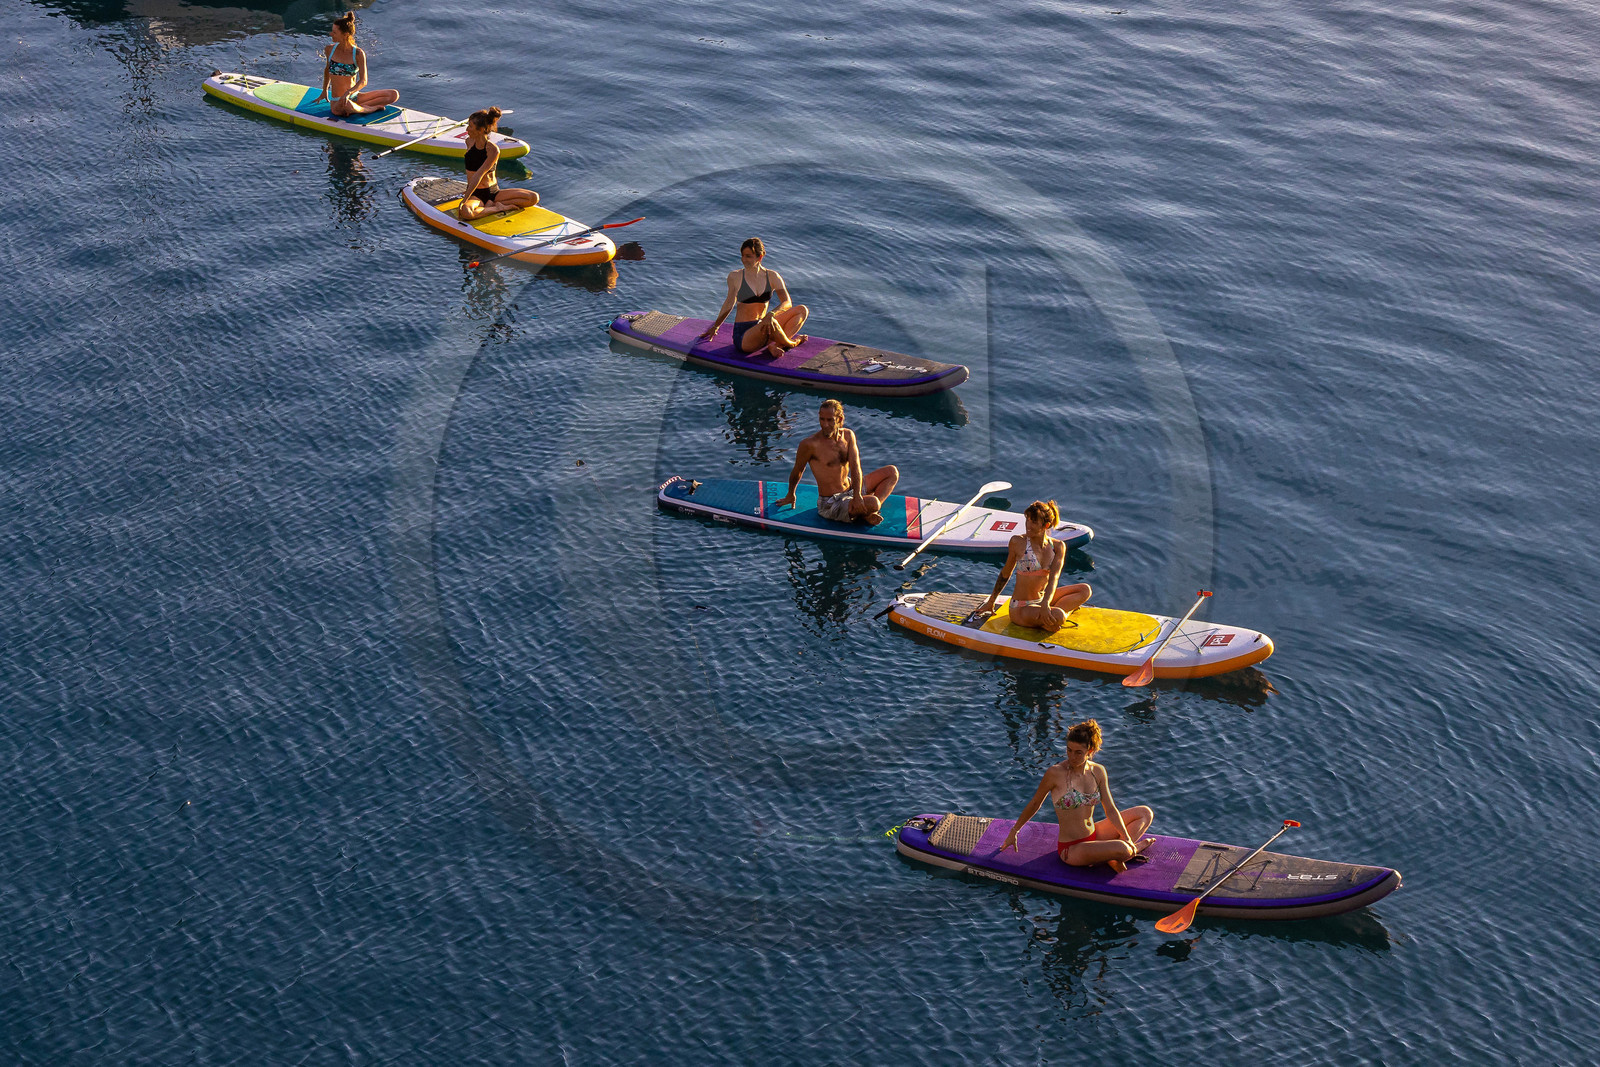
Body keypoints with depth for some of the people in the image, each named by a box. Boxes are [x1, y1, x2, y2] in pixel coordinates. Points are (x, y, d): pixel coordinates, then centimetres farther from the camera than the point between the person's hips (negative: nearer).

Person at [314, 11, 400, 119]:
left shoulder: (358, 54, -7)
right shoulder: (329, 50, -2)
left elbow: (363, 81, -13)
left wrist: (348, 92, -31)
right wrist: (325, 91, 25)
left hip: (355, 97, 2)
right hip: (337, 103, -2)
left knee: (394, 94, -13)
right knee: (345, 105, -44)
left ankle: (355, 109, -21)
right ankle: (373, 108, -13)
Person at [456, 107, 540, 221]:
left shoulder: (493, 150, -15)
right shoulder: (469, 142, 0)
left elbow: (478, 176, -21)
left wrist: (465, 199, -25)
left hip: (493, 192, -1)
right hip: (476, 194, 1)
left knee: (534, 198, -19)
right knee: (465, 212, -38)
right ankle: (498, 208, -14)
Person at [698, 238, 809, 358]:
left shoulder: (772, 276, 2)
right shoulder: (735, 277, -2)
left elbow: (787, 303, -8)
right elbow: (729, 303, 15)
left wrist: (771, 314, -30)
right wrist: (715, 327, 27)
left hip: (761, 327, 4)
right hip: (742, 336, -4)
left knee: (802, 310, -9)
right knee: (767, 325, -38)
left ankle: (774, 345, -23)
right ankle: (792, 343, -7)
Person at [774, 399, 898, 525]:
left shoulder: (848, 435, -1)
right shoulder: (810, 445, -20)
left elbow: (855, 467, -11)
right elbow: (797, 471, -3)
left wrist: (857, 496, -27)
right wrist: (790, 495, 12)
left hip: (850, 488, 8)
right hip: (831, 504, -8)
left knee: (892, 472, 4)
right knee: (872, 503, -33)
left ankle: (869, 513, -8)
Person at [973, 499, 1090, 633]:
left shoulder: (1058, 547, -2)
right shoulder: (1018, 542, -10)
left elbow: (1054, 577, -16)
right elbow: (1006, 573, 2)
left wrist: (1045, 604, -34)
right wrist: (991, 602, 11)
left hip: (1043, 598, 5)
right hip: (1021, 609, -5)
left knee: (1085, 589, -2)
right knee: (1057, 617, -32)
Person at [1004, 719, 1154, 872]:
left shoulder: (1098, 771, 0)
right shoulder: (1056, 773, -17)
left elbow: (1111, 809, 3)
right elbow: (1035, 803, -3)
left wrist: (1127, 838, -8)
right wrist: (1013, 832, 7)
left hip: (1093, 836, 7)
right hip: (1072, 848, -7)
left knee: (1145, 813, 6)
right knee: (1121, 849, -34)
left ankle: (1113, 858, -11)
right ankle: (1135, 848, 3)